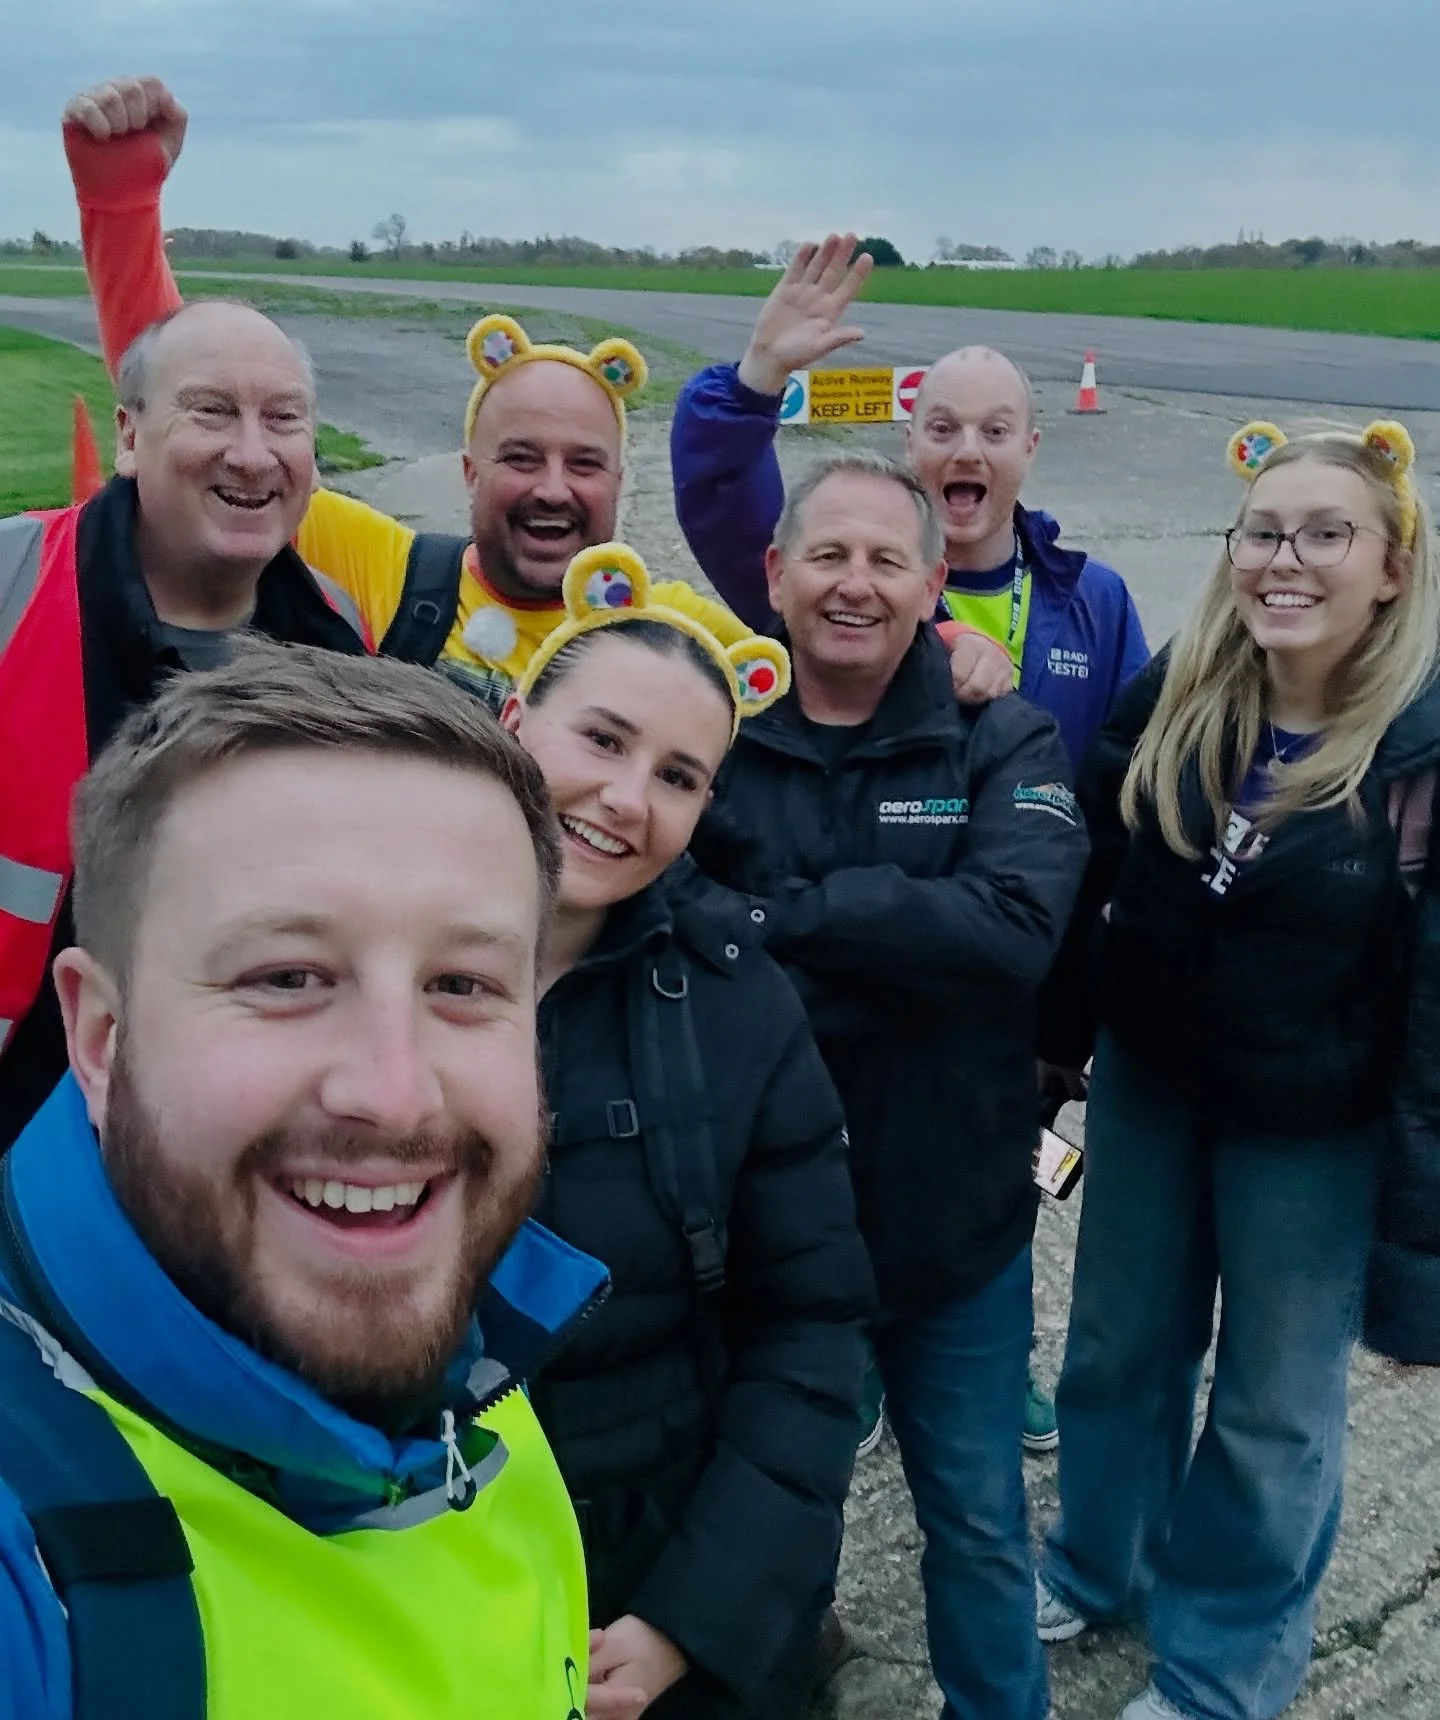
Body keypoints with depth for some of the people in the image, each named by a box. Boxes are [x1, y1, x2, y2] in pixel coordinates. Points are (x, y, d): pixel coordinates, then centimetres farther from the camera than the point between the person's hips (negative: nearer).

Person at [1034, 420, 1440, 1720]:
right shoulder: (1171, 699, -8)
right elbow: (1087, 878, 3)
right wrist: (1049, 1042, 8)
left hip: (1316, 1128, -4)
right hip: (1145, 1085, 4)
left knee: (1275, 1405, 15)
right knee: (1121, 1348, 22)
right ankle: (1099, 1566, 49)